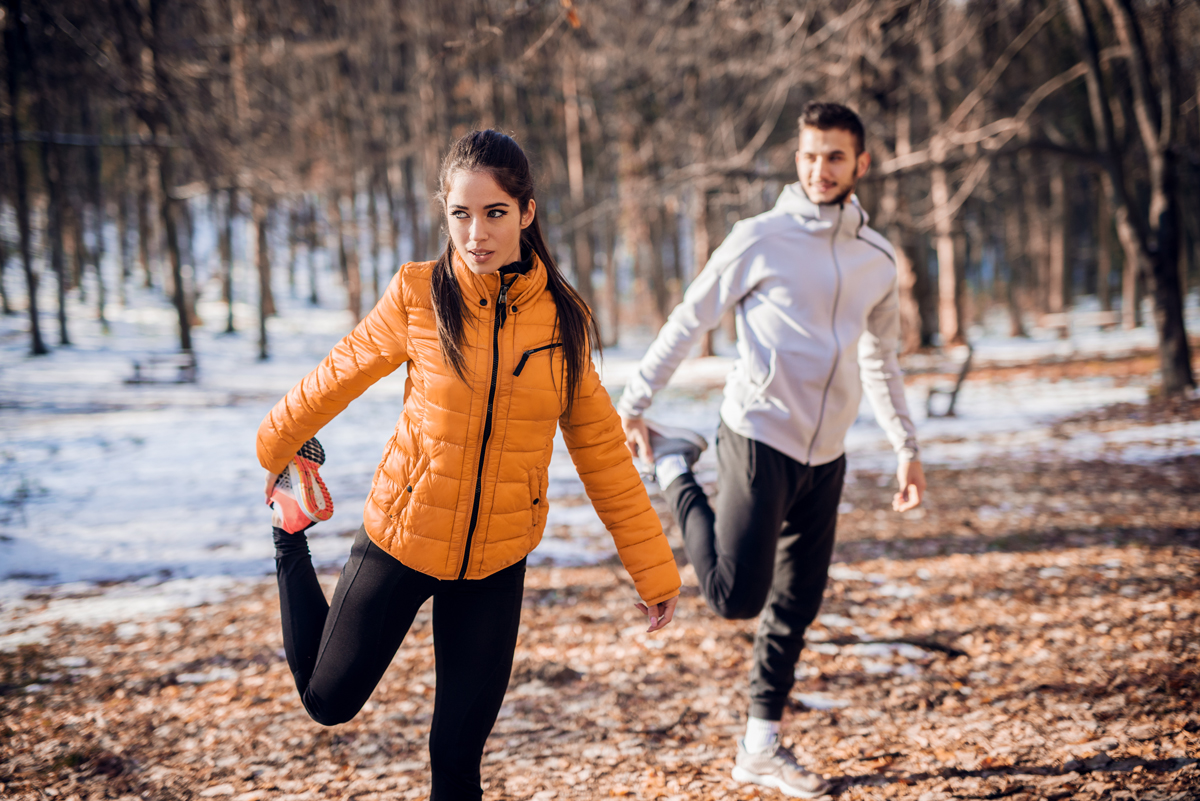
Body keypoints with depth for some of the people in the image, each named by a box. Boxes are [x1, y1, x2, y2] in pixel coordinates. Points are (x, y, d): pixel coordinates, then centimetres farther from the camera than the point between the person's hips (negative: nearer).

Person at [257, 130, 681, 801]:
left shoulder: (561, 316, -5)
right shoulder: (420, 294, -11)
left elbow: (600, 446, 1)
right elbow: (338, 377, 4)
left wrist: (654, 568, 2)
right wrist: (278, 450, 18)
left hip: (496, 563, 1)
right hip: (401, 539, -1)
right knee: (329, 700, 18)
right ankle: (293, 529, 38)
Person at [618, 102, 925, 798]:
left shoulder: (878, 258, 10)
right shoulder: (762, 240, -6)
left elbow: (881, 358, 21)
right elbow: (691, 321, -1)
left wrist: (907, 447, 17)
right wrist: (634, 403, -4)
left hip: (826, 455, 5)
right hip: (759, 439, -5)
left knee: (797, 608, 9)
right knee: (737, 597, -12)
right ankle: (675, 469, 11)